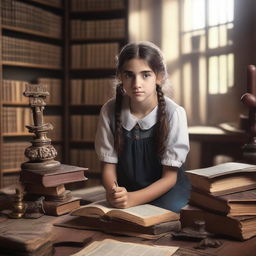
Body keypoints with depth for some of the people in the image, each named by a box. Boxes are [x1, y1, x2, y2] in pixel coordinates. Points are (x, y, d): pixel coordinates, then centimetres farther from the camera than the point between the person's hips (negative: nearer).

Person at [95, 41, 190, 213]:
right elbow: (108, 166, -4)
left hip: (166, 191, -2)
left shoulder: (173, 114, -17)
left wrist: (133, 198, -29)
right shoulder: (110, 111, -10)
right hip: (125, 192, 2)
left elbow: (169, 177, -13)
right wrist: (113, 192, -26)